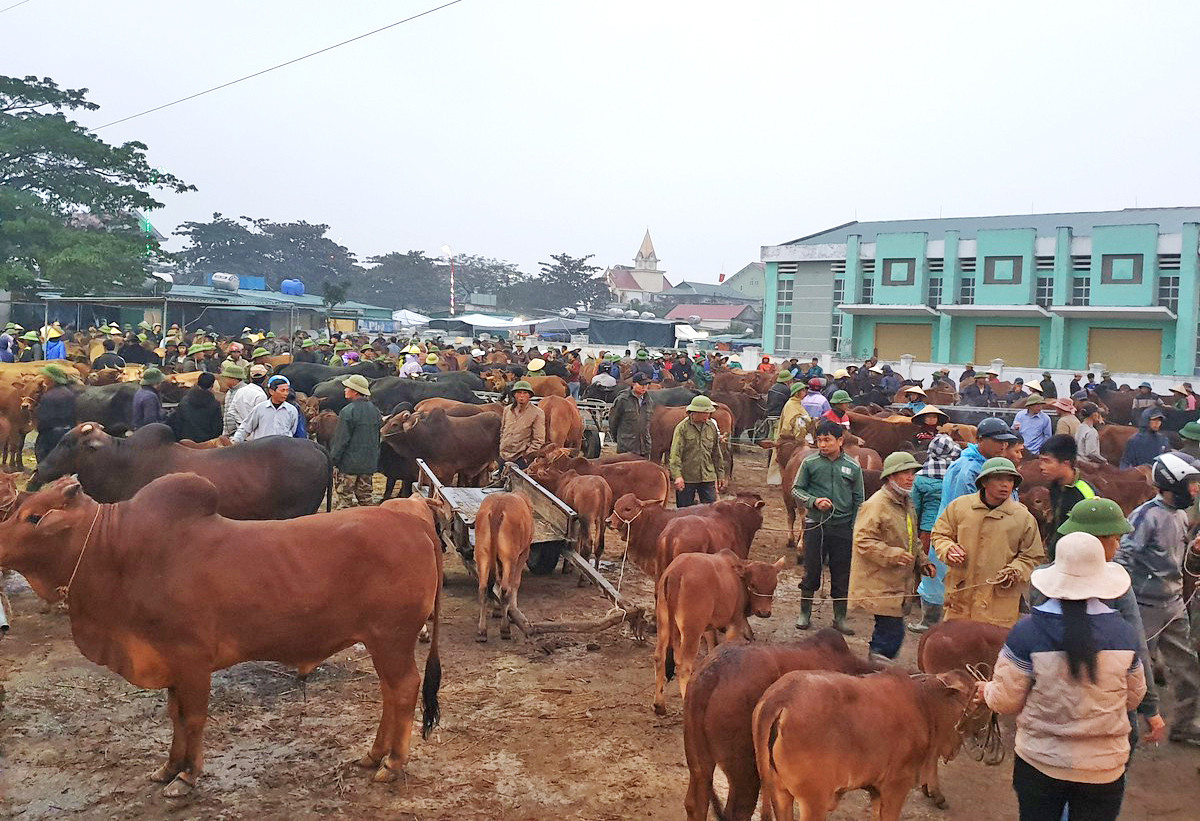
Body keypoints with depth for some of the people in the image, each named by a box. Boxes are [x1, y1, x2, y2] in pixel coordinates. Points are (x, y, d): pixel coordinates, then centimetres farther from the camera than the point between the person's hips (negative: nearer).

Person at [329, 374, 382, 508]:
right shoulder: (375, 411, 6)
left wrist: (333, 459, -7)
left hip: (349, 463, -7)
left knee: (345, 496, 1)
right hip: (369, 463, 7)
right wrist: (375, 458, 21)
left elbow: (341, 439, -15)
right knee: (365, 495, 14)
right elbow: (378, 437, 13)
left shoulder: (348, 411, -16)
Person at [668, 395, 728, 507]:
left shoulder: (712, 427, 6)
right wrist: (677, 475, -22)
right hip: (687, 478, -3)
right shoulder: (682, 428, -7)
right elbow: (675, 454, -13)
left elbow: (717, 453, 15)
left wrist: (720, 475, 15)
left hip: (708, 477, 3)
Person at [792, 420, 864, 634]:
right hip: (815, 525, -1)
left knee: (842, 574, 7)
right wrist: (814, 501, -15)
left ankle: (840, 618, 19)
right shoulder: (810, 463, -1)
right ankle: (805, 614, 20)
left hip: (843, 527, 1)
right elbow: (796, 490, 3)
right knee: (811, 570, 6)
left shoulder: (853, 467, 2)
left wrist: (855, 527, 2)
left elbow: (858, 501, 8)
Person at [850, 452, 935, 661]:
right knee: (893, 632, -12)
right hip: (880, 585, -9)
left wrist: (922, 562, 15)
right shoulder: (876, 504, -15)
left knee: (885, 630, 15)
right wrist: (892, 555, -26)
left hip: (899, 584, 9)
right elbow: (863, 540, -20)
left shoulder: (907, 504, 16)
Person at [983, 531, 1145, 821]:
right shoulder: (1123, 633, -11)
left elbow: (1006, 701, -10)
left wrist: (987, 690, 12)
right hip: (1104, 768, 1)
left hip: (1040, 763, -1)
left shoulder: (1027, 632, -18)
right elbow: (1133, 697, 4)